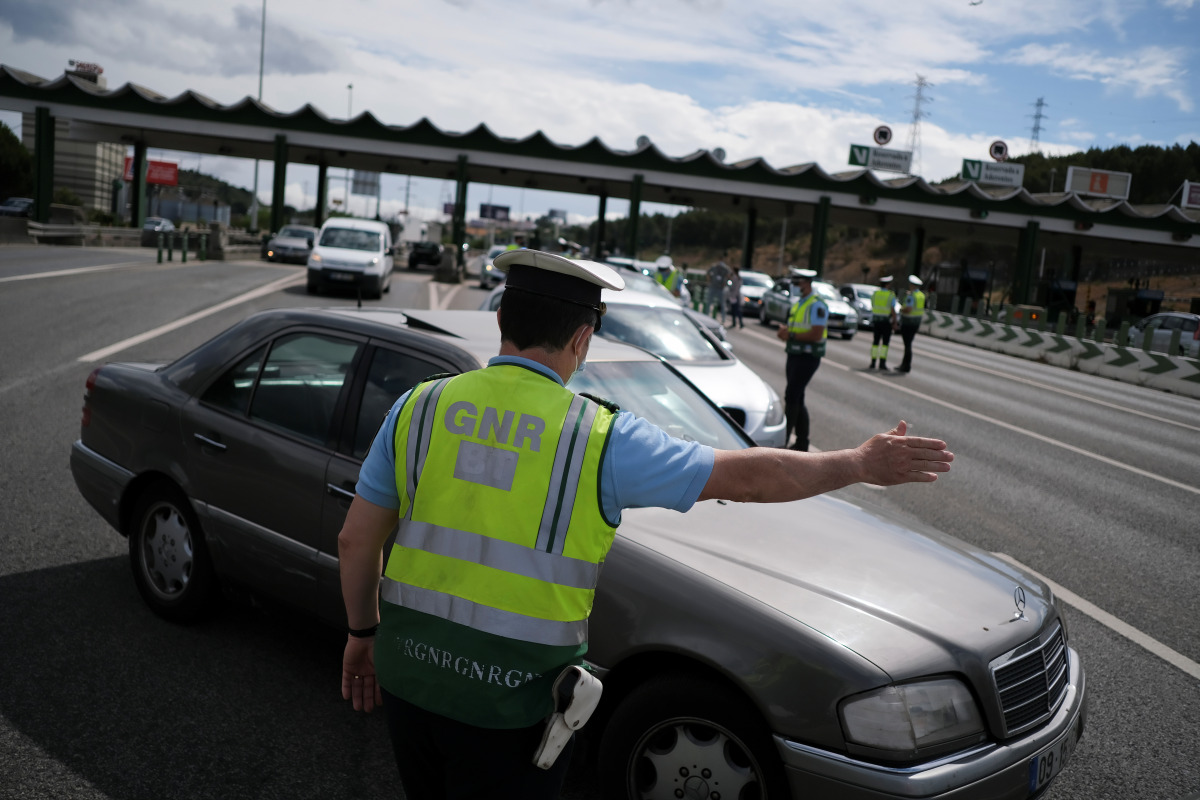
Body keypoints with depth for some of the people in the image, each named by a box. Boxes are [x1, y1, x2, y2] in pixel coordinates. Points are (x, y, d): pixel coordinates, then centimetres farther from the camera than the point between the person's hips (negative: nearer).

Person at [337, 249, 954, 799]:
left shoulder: (419, 406, -3)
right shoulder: (602, 439, -13)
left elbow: (356, 540, 2)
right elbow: (746, 477, -6)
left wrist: (364, 631, 19)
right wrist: (862, 465, 7)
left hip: (408, 670, 4)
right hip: (511, 696, -4)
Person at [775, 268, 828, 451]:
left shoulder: (817, 305, -14)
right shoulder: (797, 304, 16)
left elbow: (816, 335, -21)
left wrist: (791, 335, -17)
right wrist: (784, 330, 0)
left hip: (807, 358, -9)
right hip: (794, 355, 9)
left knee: (791, 397, -12)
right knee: (797, 399, 11)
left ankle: (782, 439, -11)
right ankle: (802, 442, 18)